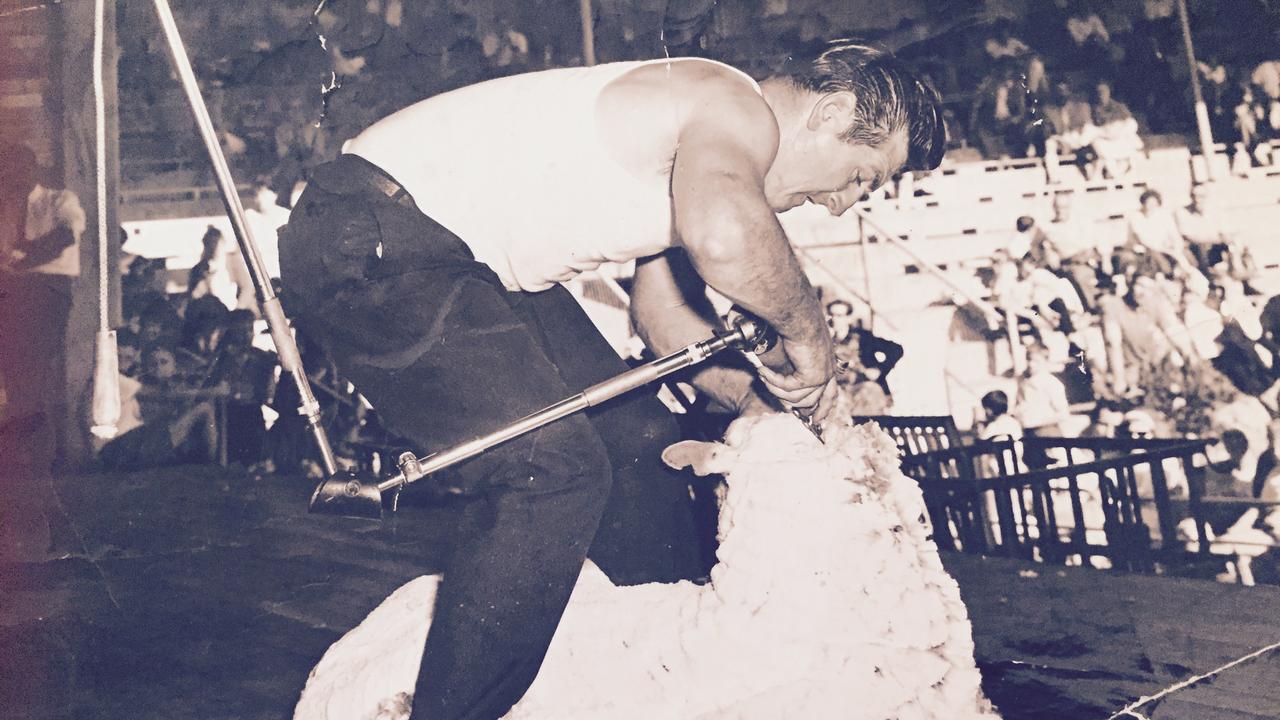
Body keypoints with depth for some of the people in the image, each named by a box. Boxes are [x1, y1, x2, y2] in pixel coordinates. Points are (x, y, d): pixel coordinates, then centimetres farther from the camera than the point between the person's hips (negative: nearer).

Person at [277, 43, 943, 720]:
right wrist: (804, 324, -23)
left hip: (474, 258, 10)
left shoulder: (702, 153, 13)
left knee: (637, 440, 12)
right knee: (554, 466, -20)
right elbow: (724, 234, -42)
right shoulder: (738, 109, -18)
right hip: (367, 239, -10)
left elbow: (661, 309, 20)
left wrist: (758, 398, 9)